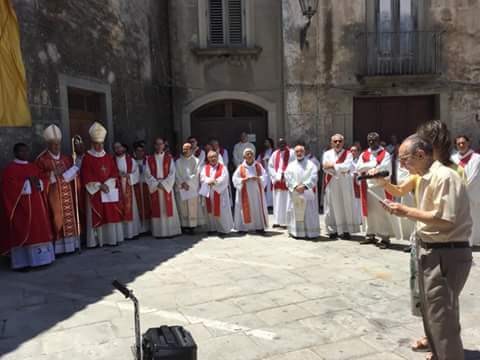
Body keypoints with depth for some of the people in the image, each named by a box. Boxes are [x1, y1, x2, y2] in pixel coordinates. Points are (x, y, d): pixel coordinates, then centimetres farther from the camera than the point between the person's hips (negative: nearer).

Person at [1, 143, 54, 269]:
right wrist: (28, 184, -17)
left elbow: (44, 180, 11)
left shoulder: (33, 167, 15)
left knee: (39, 230, 8)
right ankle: (23, 261, 1)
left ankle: (39, 257, 17)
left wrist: (38, 183, -11)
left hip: (37, 205, 7)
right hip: (21, 207, -6)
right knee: (23, 232, -4)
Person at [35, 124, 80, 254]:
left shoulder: (67, 158, 14)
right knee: (57, 220, -7)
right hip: (54, 196, -5)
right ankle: (57, 247, -2)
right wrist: (53, 173, -15)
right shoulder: (41, 160, -2)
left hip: (68, 194, 5)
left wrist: (70, 174, -2)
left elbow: (74, 173, 19)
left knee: (70, 218, 5)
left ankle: (70, 244, 13)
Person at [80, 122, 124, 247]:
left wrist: (106, 185, -9)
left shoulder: (109, 157, 11)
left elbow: (114, 173, 7)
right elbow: (86, 177, -8)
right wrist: (99, 186, -15)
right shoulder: (87, 158, -2)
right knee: (97, 217, -4)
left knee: (111, 215, 4)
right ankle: (97, 240, 1)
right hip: (94, 192, -4)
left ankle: (112, 239, 10)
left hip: (110, 191, 4)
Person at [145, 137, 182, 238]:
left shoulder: (169, 158, 4)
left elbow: (172, 173, -2)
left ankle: (171, 231, 6)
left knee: (168, 209, 0)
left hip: (167, 187, -1)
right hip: (154, 188, 1)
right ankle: (159, 232, 6)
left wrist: (164, 184, -12)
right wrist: (157, 184, -12)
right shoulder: (149, 159, 6)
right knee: (157, 210, 1)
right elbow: (148, 174, 0)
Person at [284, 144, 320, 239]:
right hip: (294, 193, 2)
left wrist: (304, 186, -16)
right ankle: (295, 232, 7)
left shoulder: (310, 164, 7)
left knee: (309, 213, -2)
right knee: (294, 212, 0)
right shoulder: (291, 165, 12)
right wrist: (295, 186, -15)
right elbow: (288, 178, 0)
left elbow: (314, 177, -4)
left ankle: (310, 233, 2)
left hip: (307, 192, -1)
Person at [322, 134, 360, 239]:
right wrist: (340, 170, -13)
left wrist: (333, 165, -13)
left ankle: (346, 230, 6)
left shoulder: (348, 154, 3)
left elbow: (347, 166, -15)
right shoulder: (327, 154, 7)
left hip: (345, 184, -1)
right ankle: (333, 231, 9)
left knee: (346, 206, 1)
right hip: (331, 184, 1)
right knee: (333, 207, 2)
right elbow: (325, 167, -8)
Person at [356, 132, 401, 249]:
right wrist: (373, 164, -12)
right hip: (367, 186, 5)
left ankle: (385, 237, -1)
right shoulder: (364, 154, 12)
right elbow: (358, 167, -3)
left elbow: (385, 169, -16)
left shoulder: (385, 154, -1)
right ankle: (370, 235, 18)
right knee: (369, 211, 10)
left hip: (380, 186, -4)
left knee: (382, 212, -5)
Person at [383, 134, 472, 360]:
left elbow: (445, 220, -26)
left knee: (441, 316, 0)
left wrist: (407, 212, -20)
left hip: (446, 255, -10)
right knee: (431, 312, 23)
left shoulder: (444, 177, -19)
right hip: (431, 252, 10)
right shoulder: (426, 178, 11)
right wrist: (402, 211, 3)